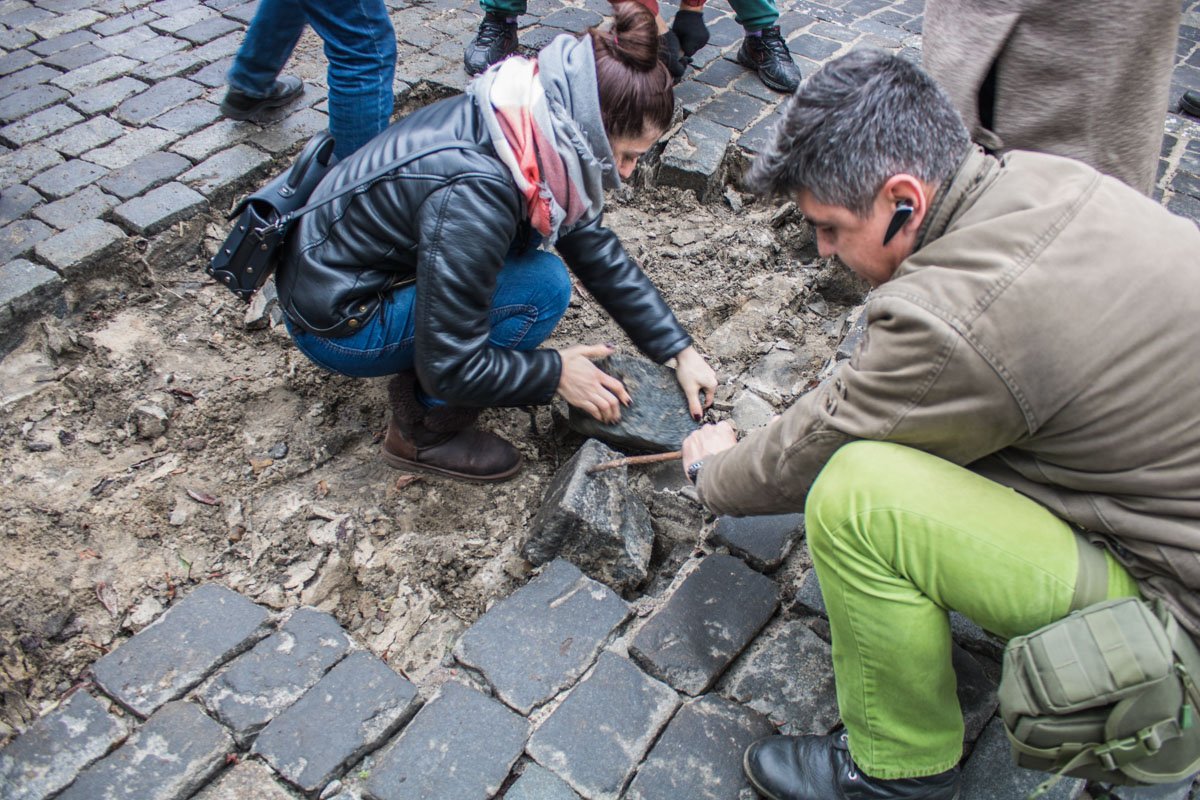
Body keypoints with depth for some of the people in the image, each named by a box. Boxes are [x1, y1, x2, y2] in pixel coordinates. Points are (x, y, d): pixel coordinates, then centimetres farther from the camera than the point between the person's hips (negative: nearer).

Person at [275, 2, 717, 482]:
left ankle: (418, 379, 10)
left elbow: (599, 252, 1)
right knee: (542, 287, -20)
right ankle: (424, 430, -2)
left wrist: (679, 351, 0)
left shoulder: (540, 137, -9)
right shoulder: (472, 192, -34)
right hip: (336, 321, -8)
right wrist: (555, 372, -14)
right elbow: (449, 369, -28)